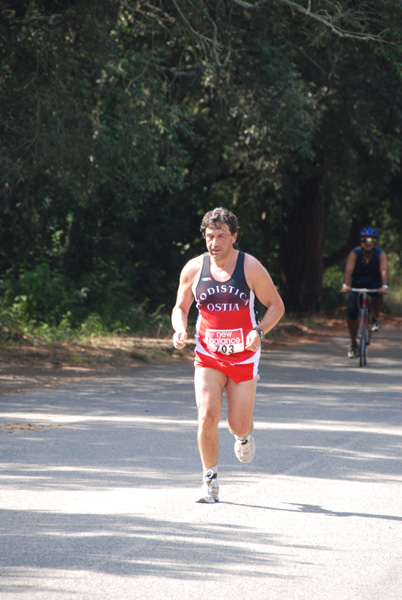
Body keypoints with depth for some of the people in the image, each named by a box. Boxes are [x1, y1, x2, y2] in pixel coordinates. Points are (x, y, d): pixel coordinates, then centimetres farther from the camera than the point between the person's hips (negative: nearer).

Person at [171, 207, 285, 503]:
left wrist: (259, 331, -18)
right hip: (208, 357, 1)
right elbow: (181, 308, 11)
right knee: (207, 417, -16)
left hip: (244, 357, -1)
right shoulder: (193, 269, -1)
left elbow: (276, 305, 0)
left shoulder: (251, 268, -7)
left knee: (239, 426, 1)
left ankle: (244, 435, 41)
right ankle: (210, 482, 1)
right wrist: (181, 329, -11)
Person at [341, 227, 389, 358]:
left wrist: (384, 286, -52)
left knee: (377, 294, -37)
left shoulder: (380, 255, -17)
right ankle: (353, 344, 6)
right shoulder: (354, 254, -17)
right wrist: (346, 285, -51)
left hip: (374, 282, -1)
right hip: (357, 283, 1)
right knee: (352, 313, -13)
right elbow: (348, 270, -32)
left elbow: (384, 271, -33)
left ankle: (376, 319, -7)